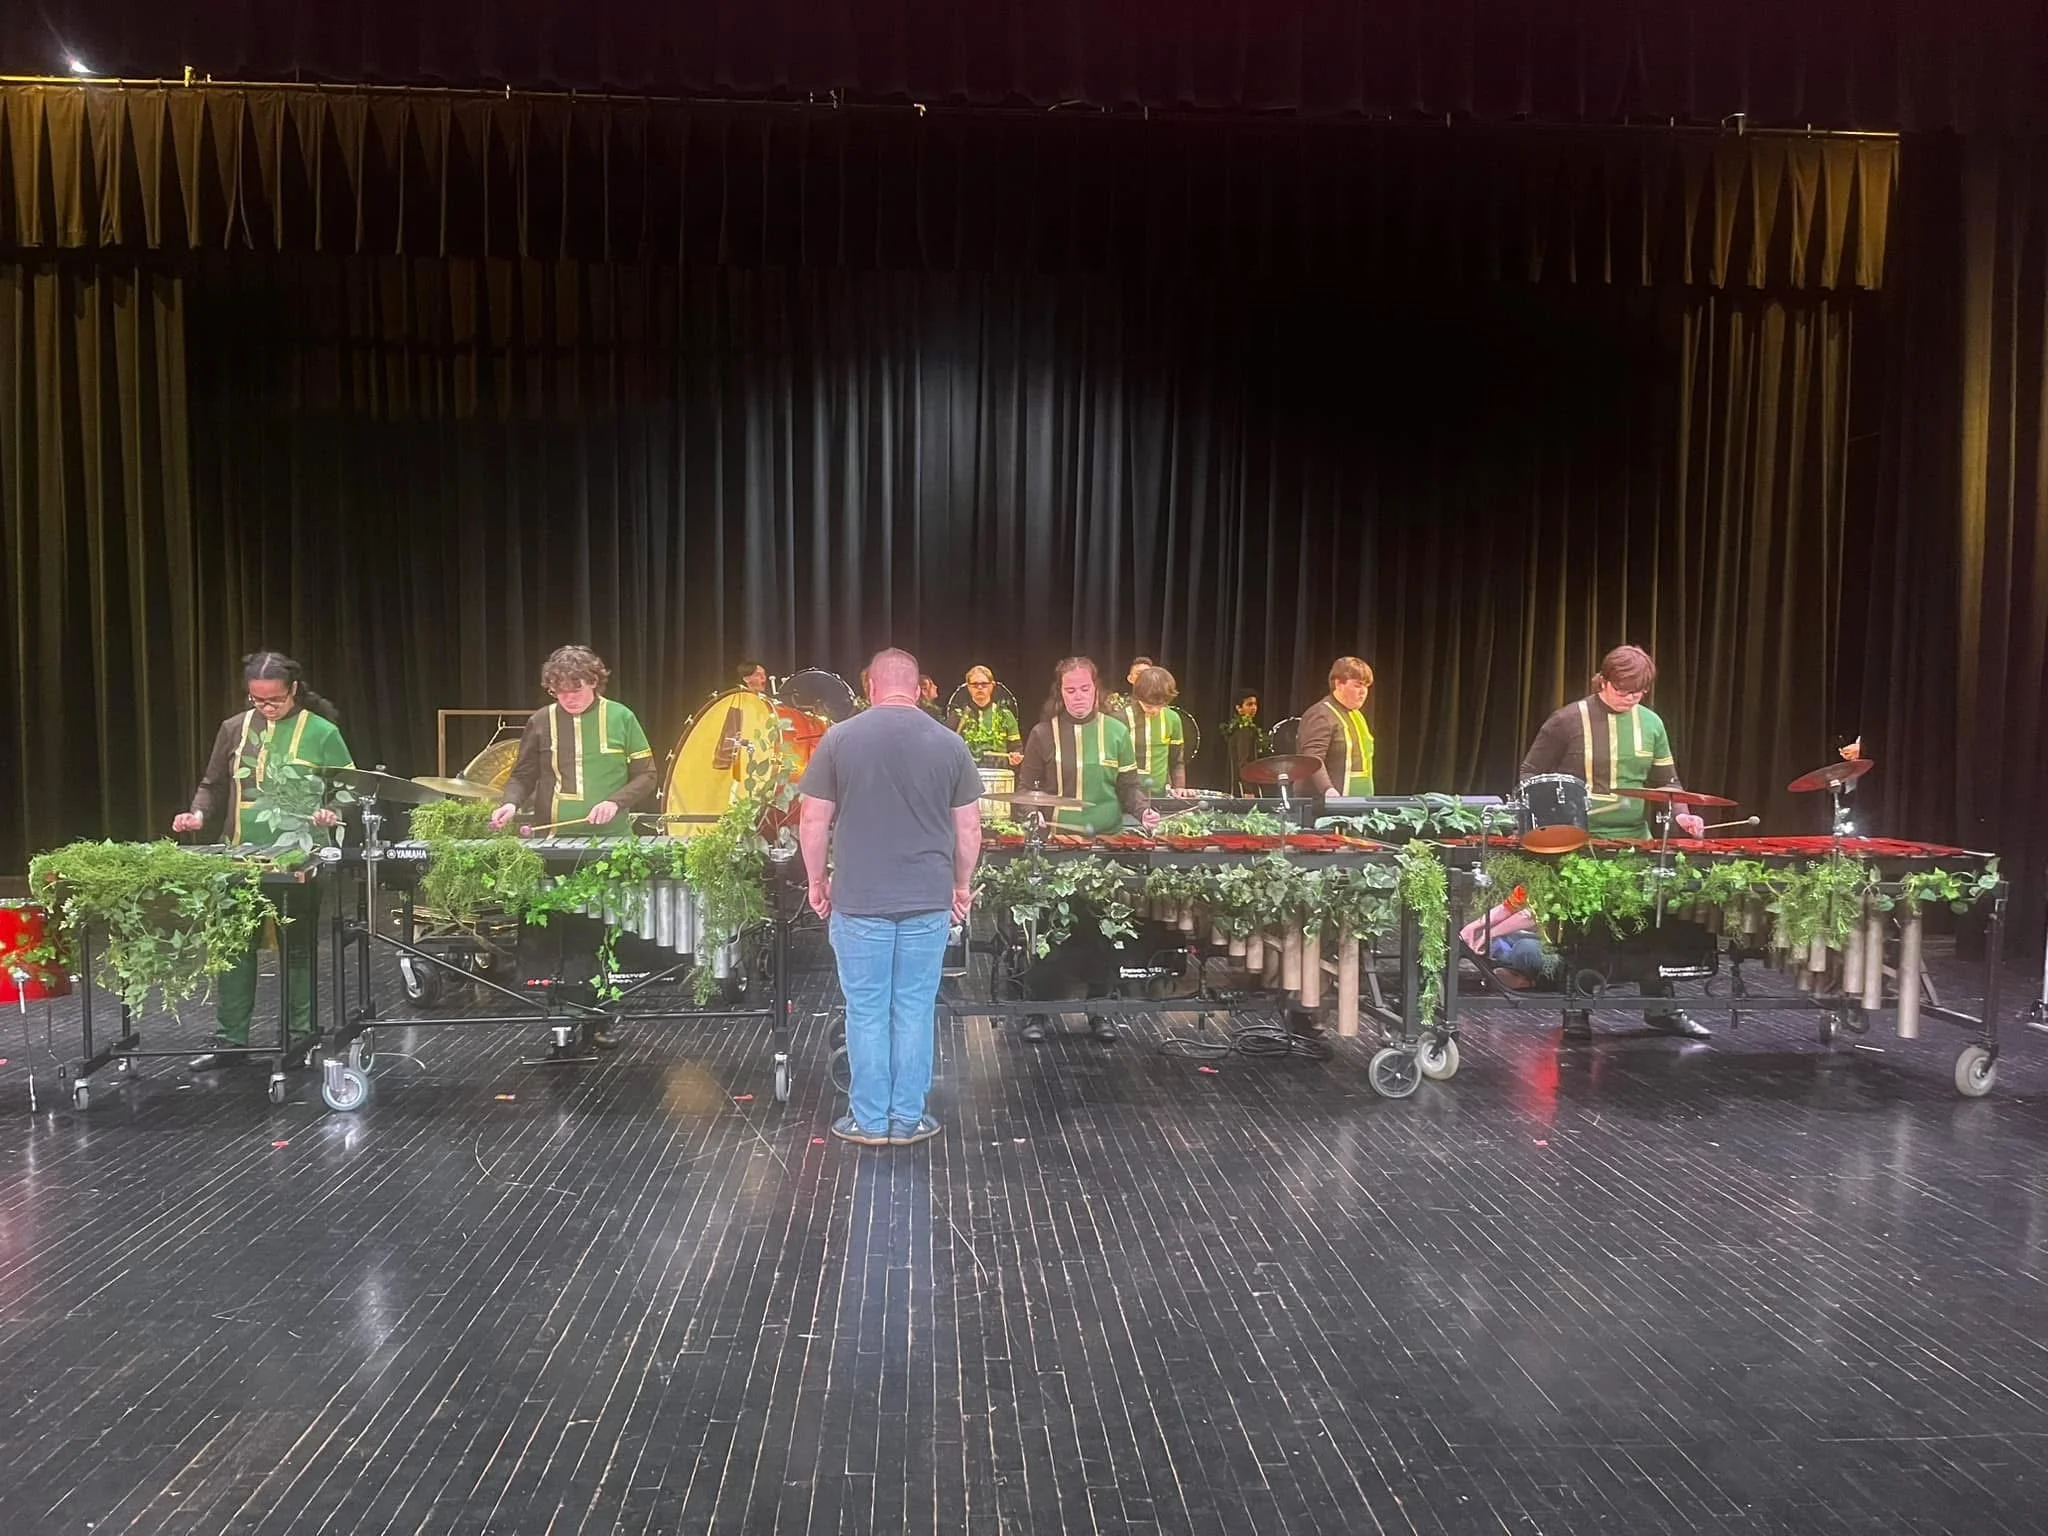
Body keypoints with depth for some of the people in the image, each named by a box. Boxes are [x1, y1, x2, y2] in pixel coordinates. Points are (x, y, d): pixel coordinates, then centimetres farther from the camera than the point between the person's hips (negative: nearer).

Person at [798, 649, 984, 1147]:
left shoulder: (839, 738, -4)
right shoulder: (949, 744, 1)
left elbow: (813, 821, -2)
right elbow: (968, 827, 4)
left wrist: (817, 880, 11)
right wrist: (962, 885, 16)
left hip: (858, 900, -1)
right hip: (929, 901, 1)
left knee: (866, 1012, 7)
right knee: (915, 1010, 9)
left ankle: (869, 1121, 16)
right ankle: (908, 1119, 17)